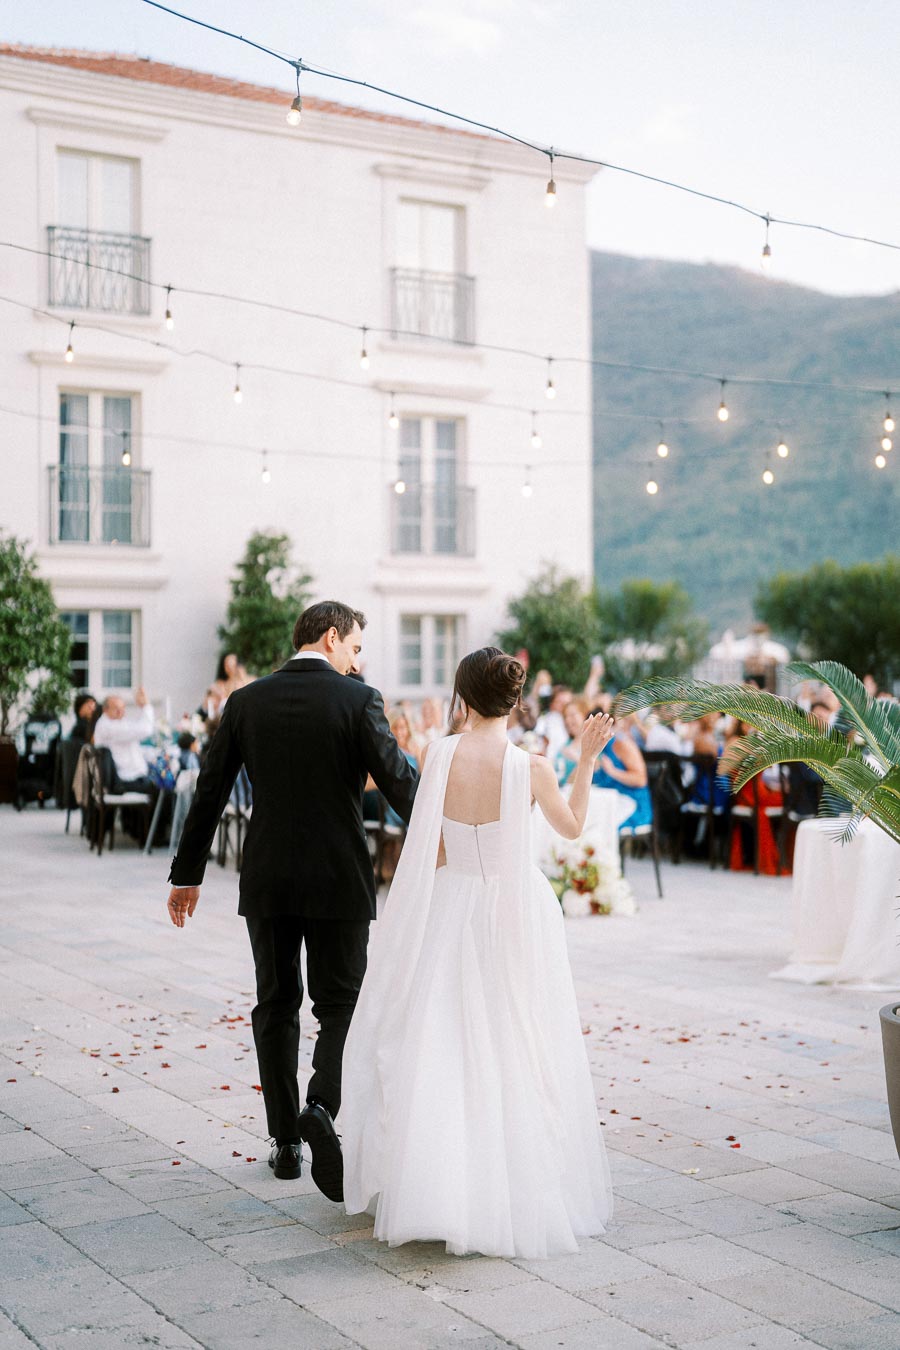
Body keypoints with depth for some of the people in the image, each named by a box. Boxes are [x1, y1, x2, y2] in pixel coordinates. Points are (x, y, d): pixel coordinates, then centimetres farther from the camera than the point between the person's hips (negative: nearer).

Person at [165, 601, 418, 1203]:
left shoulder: (246, 701, 2)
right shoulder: (358, 699, -7)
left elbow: (210, 792, 5)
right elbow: (400, 783, -9)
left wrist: (187, 874, 13)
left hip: (267, 881, 3)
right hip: (340, 880, -3)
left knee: (277, 1006, 14)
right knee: (340, 1006, 7)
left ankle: (286, 1142, 17)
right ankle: (321, 1107, -17)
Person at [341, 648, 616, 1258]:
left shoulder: (440, 756, -8)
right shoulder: (532, 766, -12)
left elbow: (433, 854, -2)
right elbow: (573, 826, 5)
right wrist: (586, 761, 12)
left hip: (452, 910, 1)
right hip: (517, 914, -1)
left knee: (442, 1052, 10)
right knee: (514, 1055, 9)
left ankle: (435, 1188, 10)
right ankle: (520, 1191, 17)